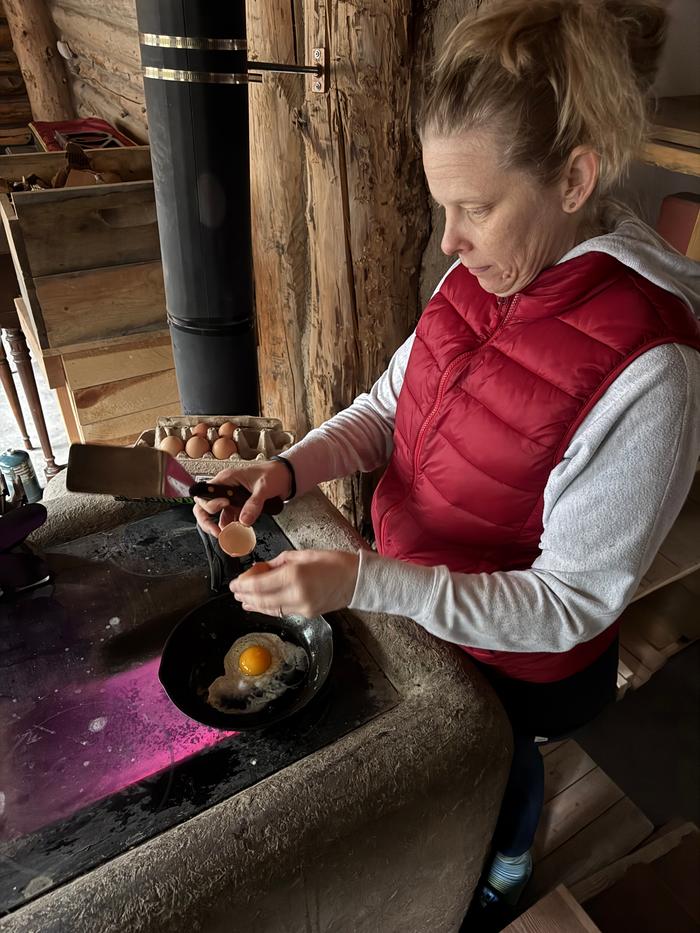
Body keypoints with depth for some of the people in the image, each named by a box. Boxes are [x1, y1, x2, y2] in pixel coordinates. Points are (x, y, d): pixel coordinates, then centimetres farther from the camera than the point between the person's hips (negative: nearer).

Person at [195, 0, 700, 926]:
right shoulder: (484, 278, -13)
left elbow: (571, 602, -28)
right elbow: (390, 406, -3)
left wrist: (362, 582, -35)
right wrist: (288, 469, -21)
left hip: (519, 663, -5)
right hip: (415, 599, 6)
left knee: (495, 772, 28)